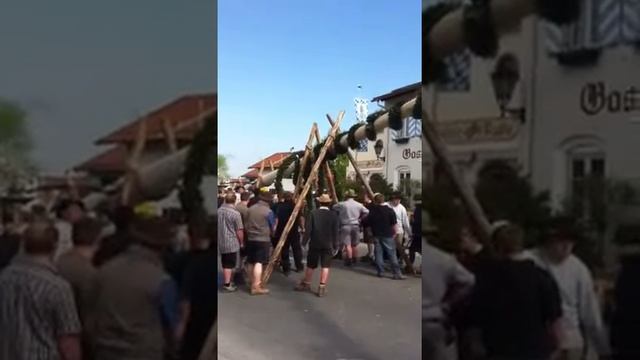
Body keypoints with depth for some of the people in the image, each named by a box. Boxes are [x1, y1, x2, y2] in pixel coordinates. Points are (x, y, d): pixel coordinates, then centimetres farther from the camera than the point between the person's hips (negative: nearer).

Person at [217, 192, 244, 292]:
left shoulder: (219, 211, 2)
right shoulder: (235, 213, -17)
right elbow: (239, 231, -14)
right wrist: (242, 243, 0)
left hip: (221, 242, 6)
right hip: (232, 243, -6)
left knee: (225, 264, 17)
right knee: (230, 264, 3)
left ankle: (227, 281, 28)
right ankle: (227, 284, 6)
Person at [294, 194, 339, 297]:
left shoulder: (313, 213, -6)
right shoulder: (334, 215, -5)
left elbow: (308, 229, -7)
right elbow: (336, 231, -5)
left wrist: (305, 241, 3)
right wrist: (335, 244, 3)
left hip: (314, 243, 1)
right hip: (328, 244, -1)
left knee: (311, 265, 13)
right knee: (325, 266, 2)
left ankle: (306, 284, 28)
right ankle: (322, 287, -1)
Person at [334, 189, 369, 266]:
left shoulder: (341, 204, -7)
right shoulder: (359, 205, 2)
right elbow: (366, 212, 2)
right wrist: (360, 219, 12)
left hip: (345, 226, -4)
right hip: (355, 226, 4)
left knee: (347, 244, -1)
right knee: (355, 244, 14)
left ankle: (349, 260, -1)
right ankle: (354, 260, 22)